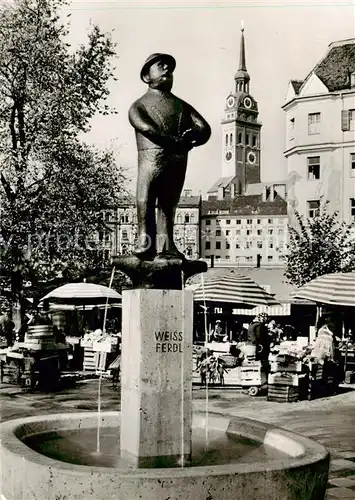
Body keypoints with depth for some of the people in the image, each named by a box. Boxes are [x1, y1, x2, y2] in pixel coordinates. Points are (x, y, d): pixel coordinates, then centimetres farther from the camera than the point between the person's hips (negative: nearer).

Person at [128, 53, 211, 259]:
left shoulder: (182, 105, 27)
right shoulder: (140, 105, 15)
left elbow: (205, 129, 13)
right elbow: (145, 127, -8)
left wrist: (191, 136, -11)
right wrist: (174, 141, -20)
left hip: (179, 162, 4)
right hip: (151, 157, -4)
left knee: (169, 206, 3)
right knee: (145, 203, -9)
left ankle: (167, 248, 3)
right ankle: (145, 246, -11)